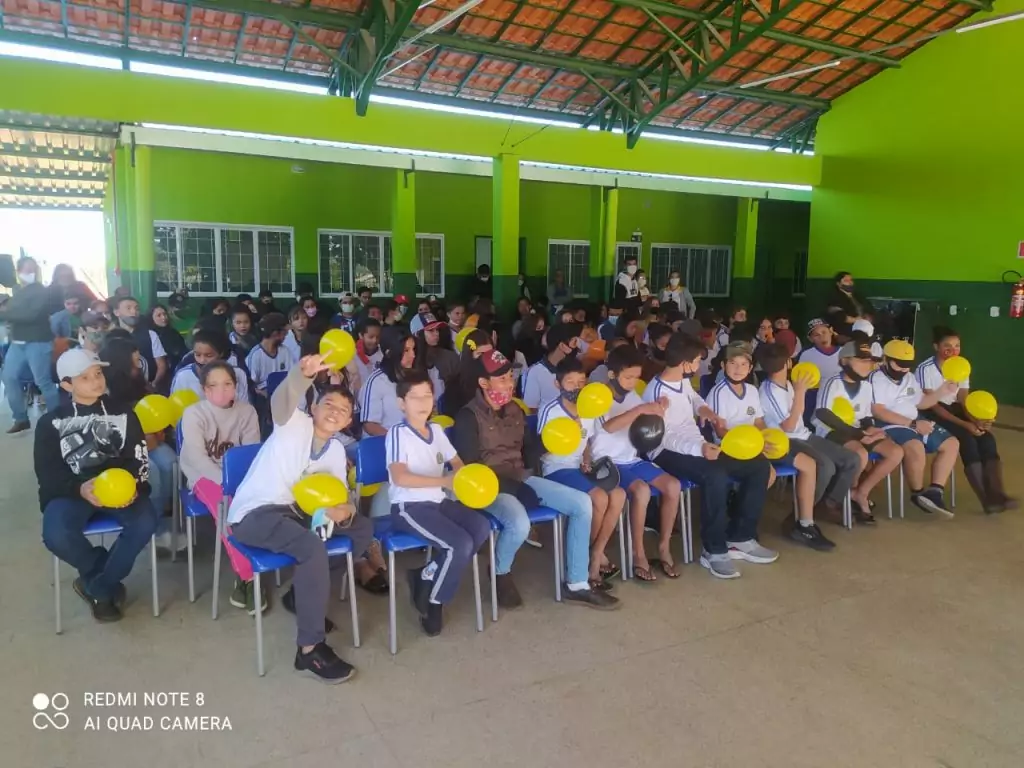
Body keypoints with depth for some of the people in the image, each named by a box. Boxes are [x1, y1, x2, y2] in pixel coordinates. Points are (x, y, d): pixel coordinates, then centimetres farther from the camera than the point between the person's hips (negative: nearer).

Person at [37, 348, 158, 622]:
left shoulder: (123, 413, 14)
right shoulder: (51, 422, 10)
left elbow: (139, 458, 7)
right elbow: (47, 472, 1)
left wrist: (132, 484, -17)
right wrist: (79, 488, -21)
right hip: (70, 491, 0)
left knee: (146, 522, -30)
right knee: (56, 535, -32)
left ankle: (97, 586, -7)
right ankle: (109, 582, -4)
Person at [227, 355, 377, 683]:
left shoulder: (337, 451, 12)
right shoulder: (294, 424, -6)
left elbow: (339, 496, 6)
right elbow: (281, 401, -30)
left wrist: (345, 511, -20)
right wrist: (304, 374, -53)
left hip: (295, 510, 8)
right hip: (254, 513, -8)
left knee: (363, 528, 5)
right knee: (313, 547, -33)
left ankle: (303, 593, 12)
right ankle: (310, 649, -23)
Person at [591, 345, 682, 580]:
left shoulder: (632, 395, 8)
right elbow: (609, 426, -31)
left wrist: (657, 411, -10)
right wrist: (640, 409, -38)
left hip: (633, 460, 7)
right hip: (609, 464, -6)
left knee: (673, 486, -14)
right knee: (642, 490, -31)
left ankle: (664, 547, 1)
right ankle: (638, 554, -16)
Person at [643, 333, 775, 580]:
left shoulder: (683, 381, 7)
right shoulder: (657, 393, -19)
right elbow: (663, 439, -25)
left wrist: (706, 411, 9)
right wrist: (699, 448, -39)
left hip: (698, 446, 10)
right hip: (669, 453, -9)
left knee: (759, 466, 0)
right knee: (716, 475, -39)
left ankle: (740, 538, 5)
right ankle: (714, 550, -22)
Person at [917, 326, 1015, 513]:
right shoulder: (925, 369, -14)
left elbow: (963, 400, 1)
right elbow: (932, 405, -18)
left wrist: (976, 420, -20)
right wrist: (964, 424, -24)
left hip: (954, 410, 6)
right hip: (934, 415, -6)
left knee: (987, 437, -21)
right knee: (967, 438, -29)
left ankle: (997, 493, -26)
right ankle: (986, 499, -25)